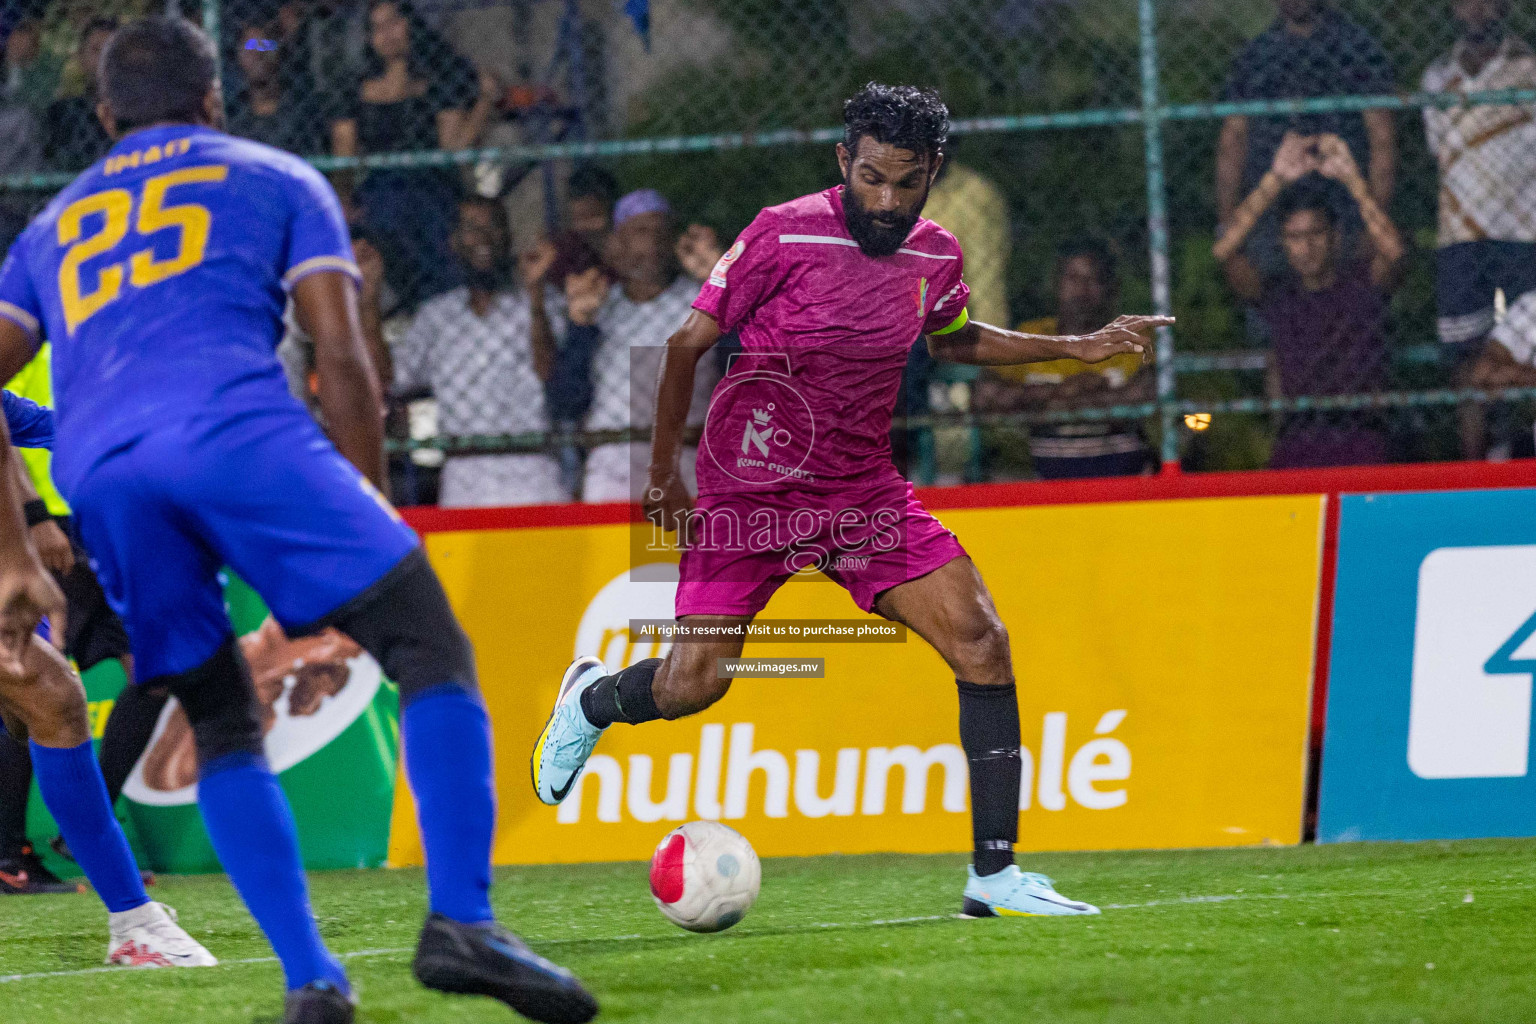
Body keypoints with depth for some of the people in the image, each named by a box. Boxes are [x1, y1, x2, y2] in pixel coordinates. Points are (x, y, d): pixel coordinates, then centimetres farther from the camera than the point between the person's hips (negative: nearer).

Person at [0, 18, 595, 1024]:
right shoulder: (276, 181, 25)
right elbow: (343, 359, 12)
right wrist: (372, 511, 18)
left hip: (99, 472, 4)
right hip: (238, 431, -4)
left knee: (224, 730, 17)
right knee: (432, 649, -3)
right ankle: (461, 923, -22)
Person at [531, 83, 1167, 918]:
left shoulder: (937, 257, 1)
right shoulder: (784, 236, -15)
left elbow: (953, 339, 25)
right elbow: (688, 343, -6)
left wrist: (1078, 349, 18)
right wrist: (664, 474, -3)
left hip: (865, 495, 4)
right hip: (747, 494, -4)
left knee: (980, 641, -13)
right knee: (693, 684, -8)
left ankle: (995, 874, -9)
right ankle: (591, 700, 30)